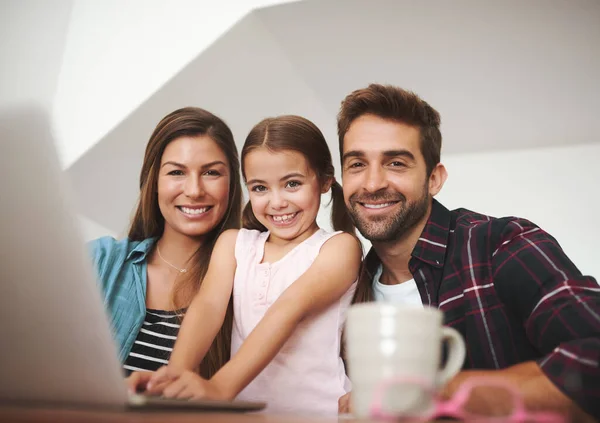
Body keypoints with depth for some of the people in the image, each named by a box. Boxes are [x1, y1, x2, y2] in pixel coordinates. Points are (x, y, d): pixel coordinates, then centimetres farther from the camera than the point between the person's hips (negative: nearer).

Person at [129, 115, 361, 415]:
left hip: (315, 411, -1)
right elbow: (208, 306, -3)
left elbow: (289, 310, -14)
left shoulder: (339, 248, 1)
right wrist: (176, 374, -23)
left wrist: (220, 386, -27)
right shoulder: (234, 244, 13)